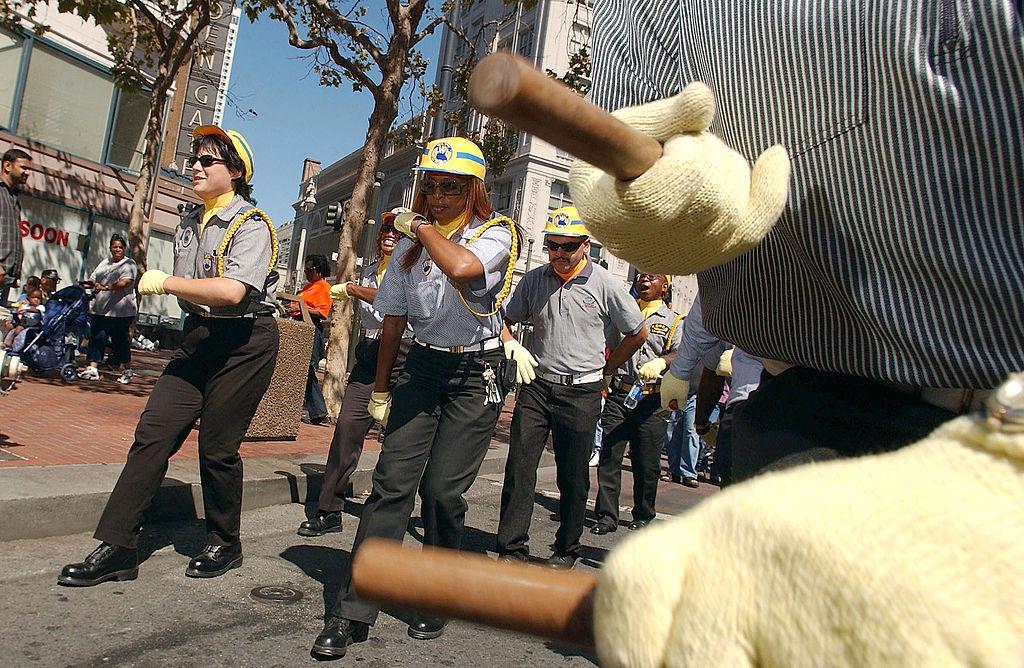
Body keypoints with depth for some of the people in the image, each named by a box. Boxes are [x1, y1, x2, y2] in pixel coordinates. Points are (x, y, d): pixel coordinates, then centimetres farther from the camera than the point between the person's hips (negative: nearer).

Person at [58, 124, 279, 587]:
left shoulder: (251, 224, -12)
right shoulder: (188, 224, 16)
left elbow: (231, 291, -26)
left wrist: (166, 282, -17)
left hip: (245, 343, -8)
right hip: (197, 337, 8)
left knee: (217, 448, -1)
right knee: (153, 433, 0)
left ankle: (225, 545, 19)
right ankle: (116, 547, 7)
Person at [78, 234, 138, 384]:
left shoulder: (129, 264, 0)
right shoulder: (105, 262, 22)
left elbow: (125, 282, -15)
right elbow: (93, 278, 22)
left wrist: (107, 287, -26)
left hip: (120, 311, -6)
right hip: (99, 309, 6)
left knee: (121, 340, -1)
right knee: (96, 338, 1)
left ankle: (127, 371, 12)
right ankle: (92, 369, 3)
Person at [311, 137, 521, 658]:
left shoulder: (497, 234, -7)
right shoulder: (411, 242, 8)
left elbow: (463, 267, -32)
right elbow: (394, 319, 13)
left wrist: (423, 227, -14)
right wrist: (380, 389, 14)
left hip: (476, 375, -3)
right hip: (423, 369, 4)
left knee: (443, 490, -4)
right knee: (392, 483, -6)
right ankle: (354, 611, 1)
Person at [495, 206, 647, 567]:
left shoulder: (606, 285, -3)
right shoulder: (534, 280, 6)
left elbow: (638, 333, 7)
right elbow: (505, 320, 17)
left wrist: (604, 370, 7)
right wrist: (512, 346, -3)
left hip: (581, 392, -2)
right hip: (536, 386, 3)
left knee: (573, 477, 7)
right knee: (519, 468, -1)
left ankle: (567, 550, 23)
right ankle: (513, 548, 8)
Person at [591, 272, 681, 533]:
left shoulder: (673, 321, 10)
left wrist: (661, 362, -26)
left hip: (651, 399, -1)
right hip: (618, 394, 1)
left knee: (647, 463, 4)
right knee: (609, 456, -3)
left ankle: (643, 516, 23)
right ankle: (607, 515, 7)